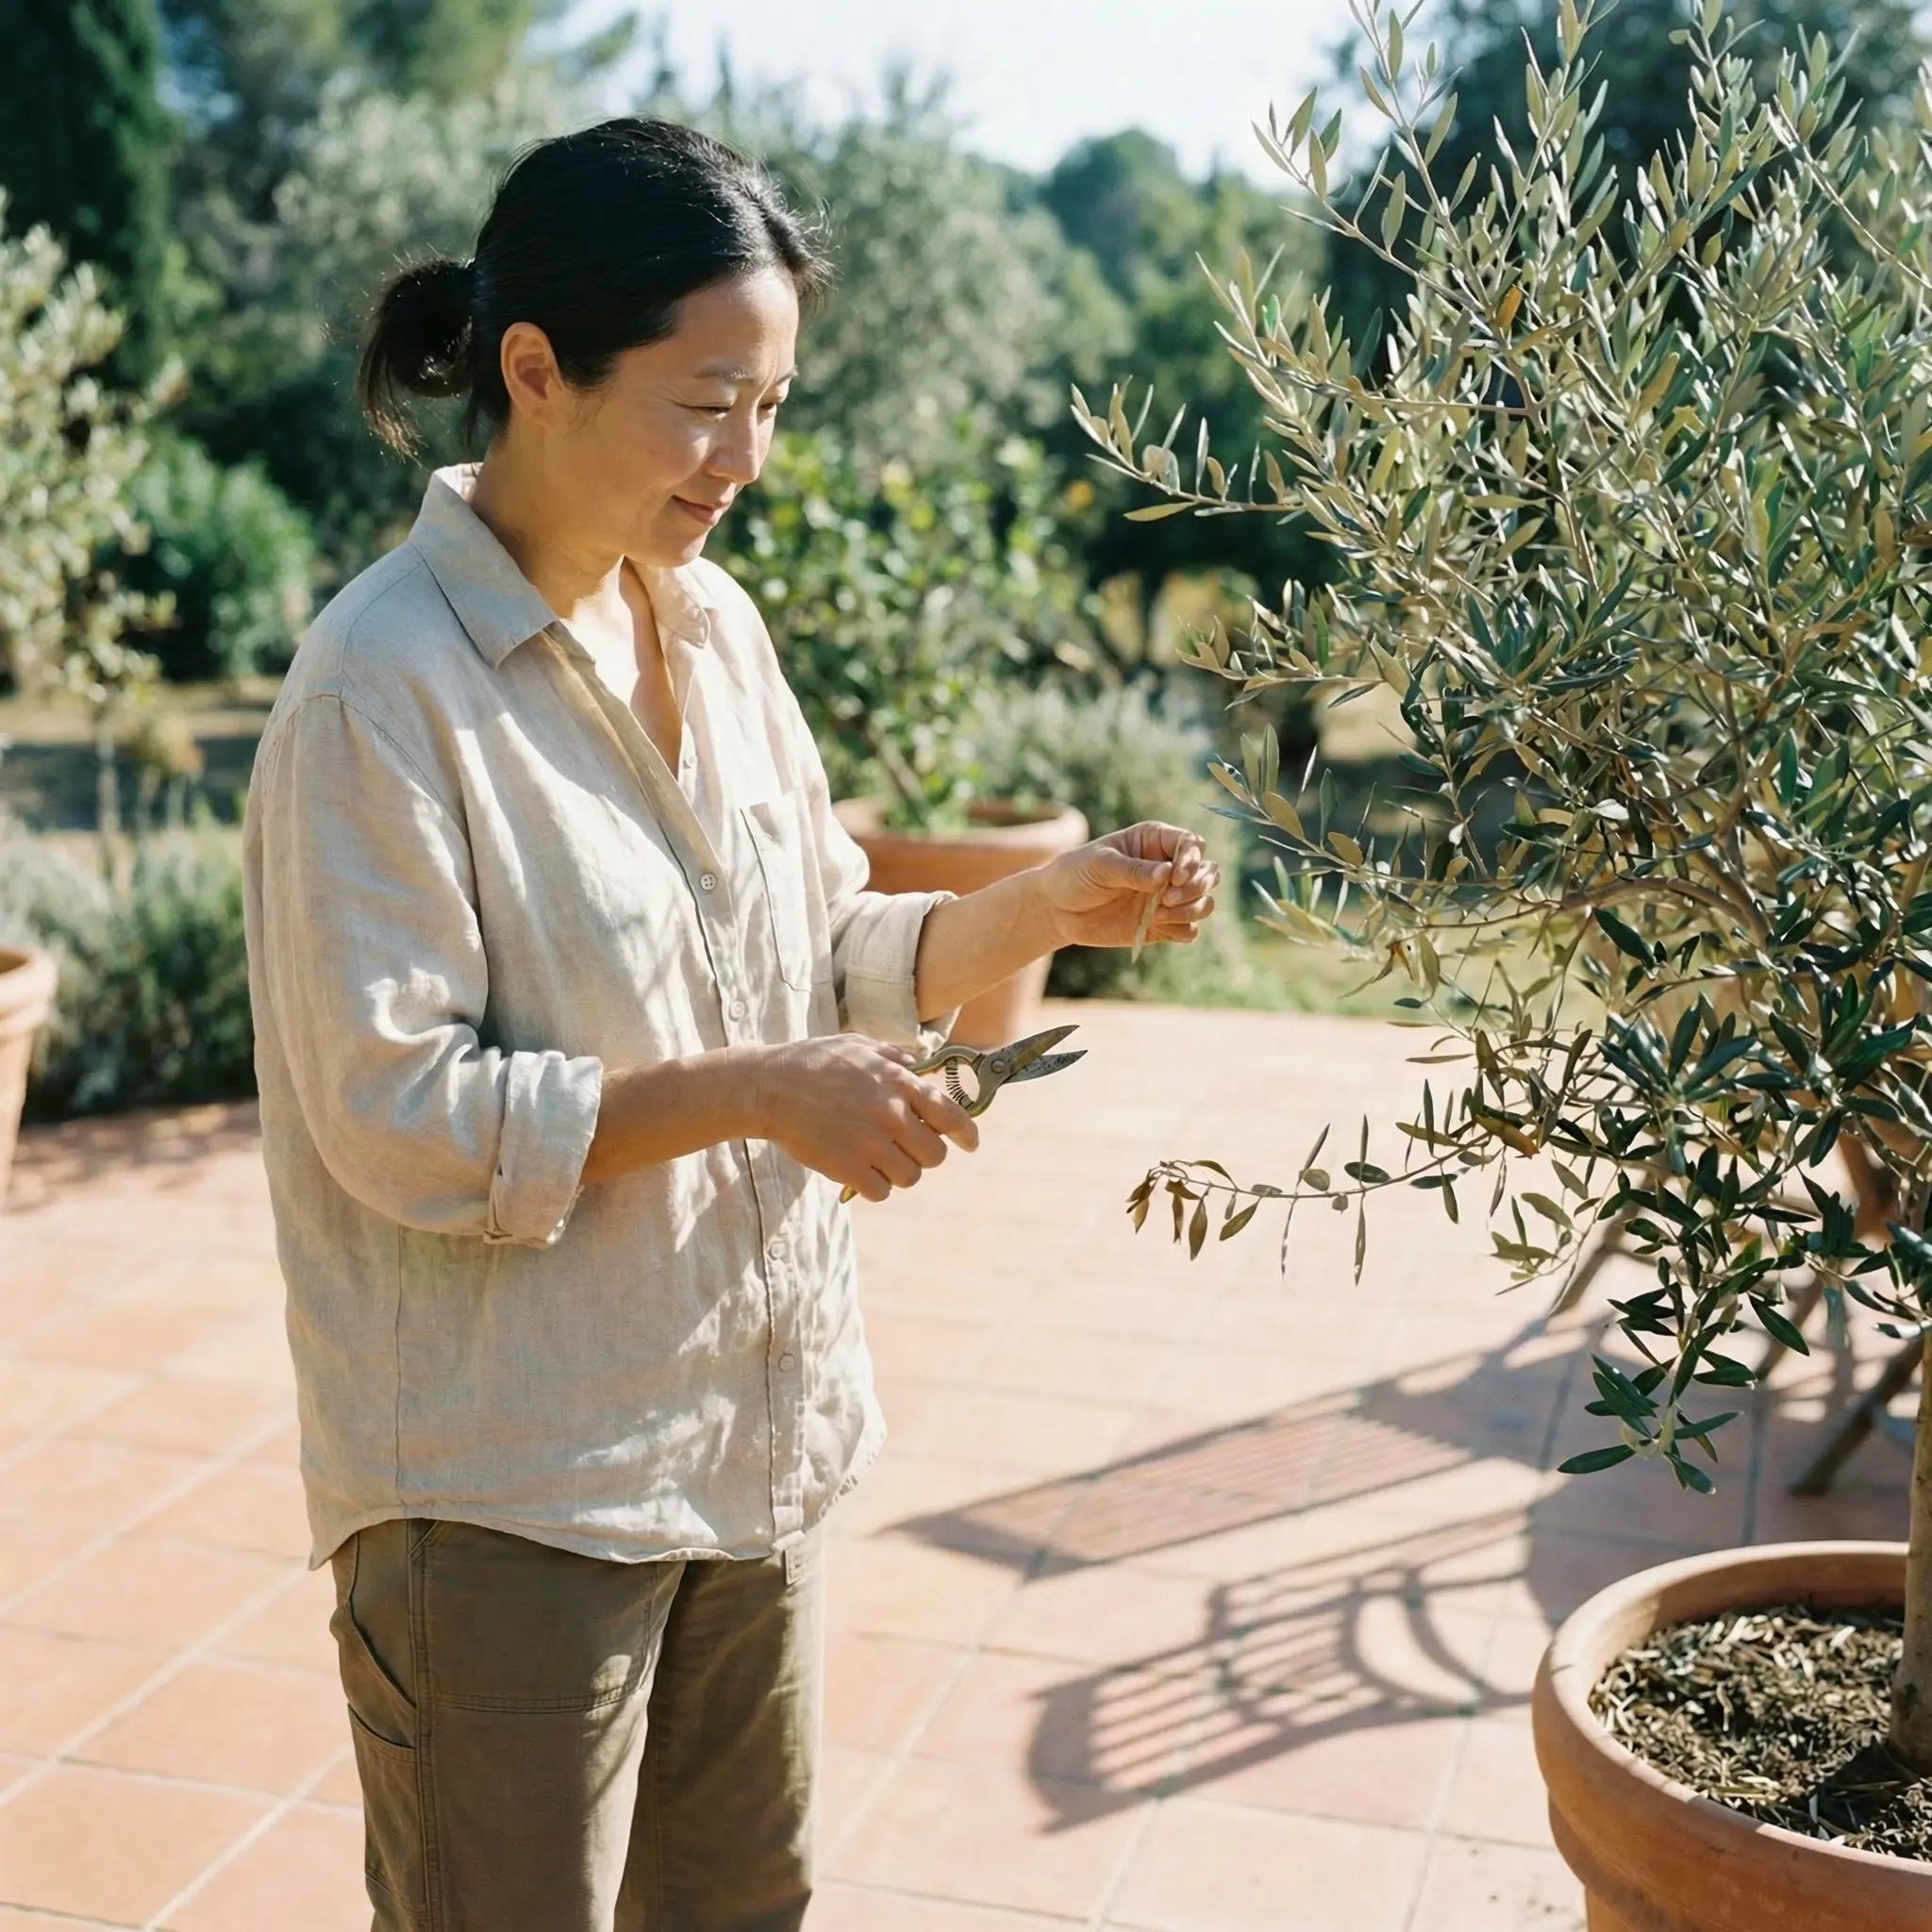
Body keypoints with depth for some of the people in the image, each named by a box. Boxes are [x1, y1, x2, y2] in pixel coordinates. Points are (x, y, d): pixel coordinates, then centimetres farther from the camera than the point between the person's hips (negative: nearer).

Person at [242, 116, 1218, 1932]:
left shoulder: (714, 626, 4)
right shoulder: (384, 686, -18)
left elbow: (821, 961, 11)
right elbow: (398, 1118, -20)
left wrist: (1049, 907, -4)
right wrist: (756, 1095, -24)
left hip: (754, 1431, 7)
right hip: (512, 1488, -7)